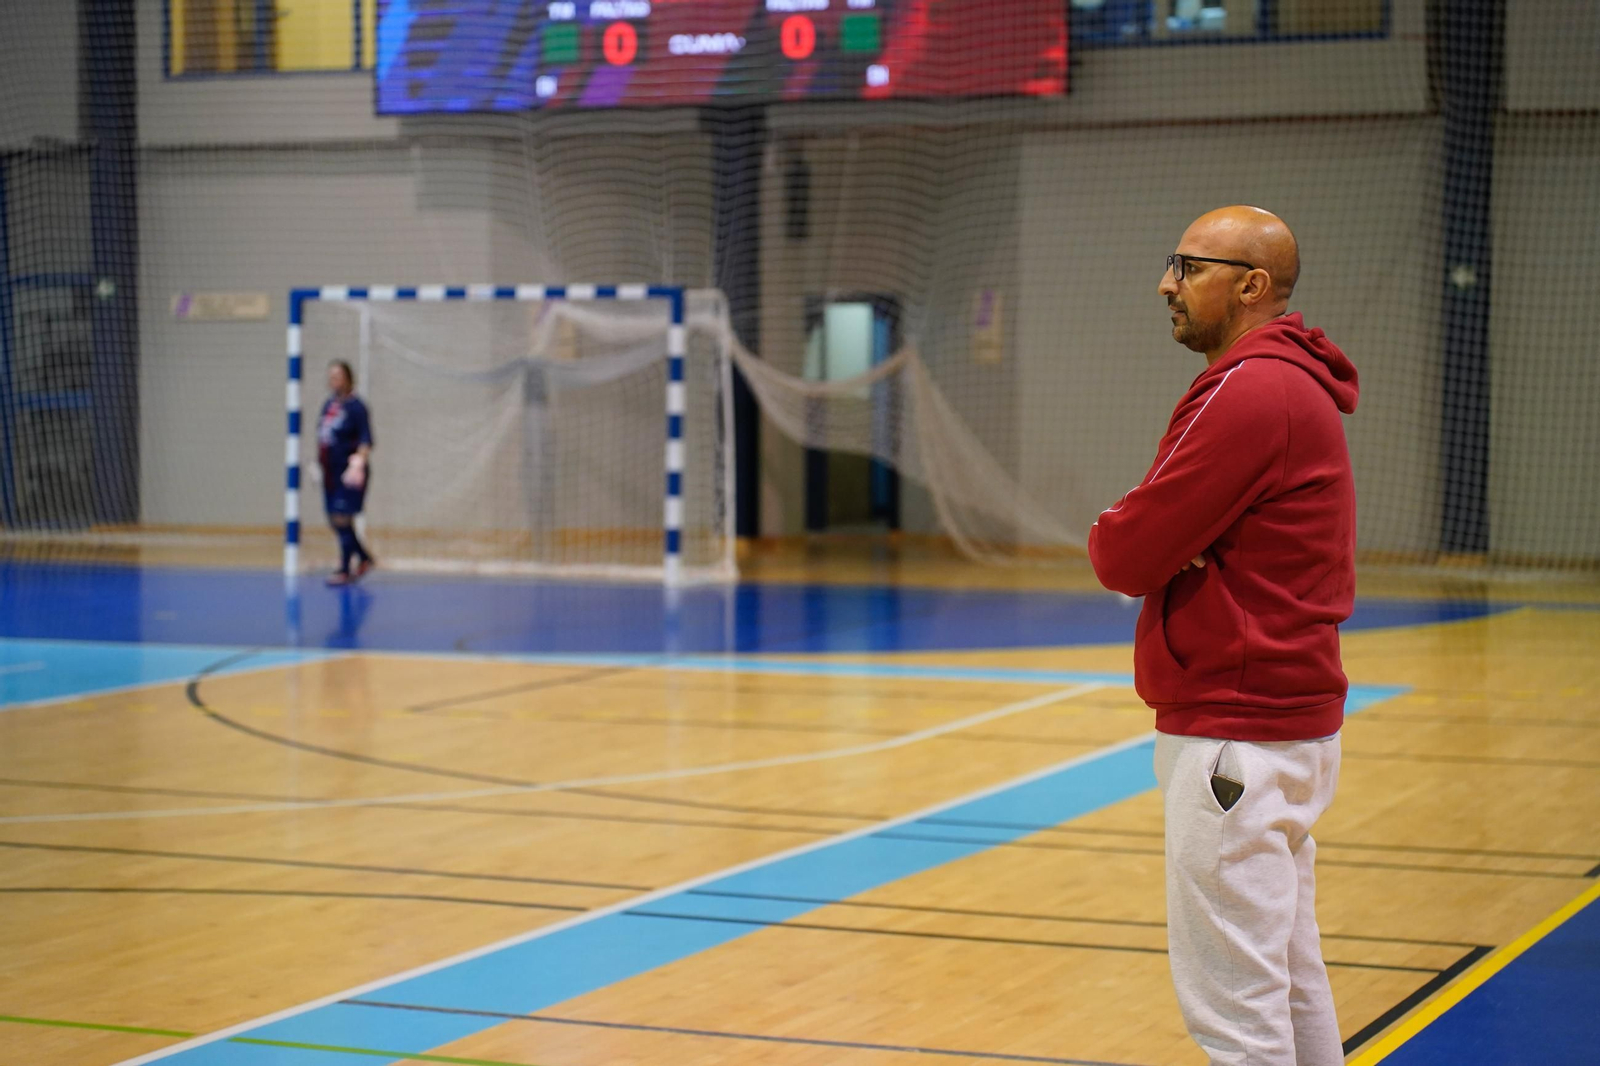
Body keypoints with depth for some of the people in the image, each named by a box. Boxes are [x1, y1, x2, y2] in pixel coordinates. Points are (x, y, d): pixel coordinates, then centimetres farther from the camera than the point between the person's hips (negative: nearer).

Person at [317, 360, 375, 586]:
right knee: (335, 521, 11)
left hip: (349, 474, -8)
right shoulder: (328, 404, 12)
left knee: (343, 519, -8)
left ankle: (345, 570, 1)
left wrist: (358, 462, -28)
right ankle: (364, 558, 27)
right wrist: (318, 462, 19)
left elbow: (366, 440, -15)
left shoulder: (355, 406, -10)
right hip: (331, 472, 8)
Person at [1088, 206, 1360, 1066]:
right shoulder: (1295, 385, 16)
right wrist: (1153, 544, -7)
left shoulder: (1250, 393, -17)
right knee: (1290, 978, 16)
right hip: (1285, 713, 11)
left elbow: (1124, 556, -19)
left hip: (1235, 736, -11)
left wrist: (1118, 540, 3)